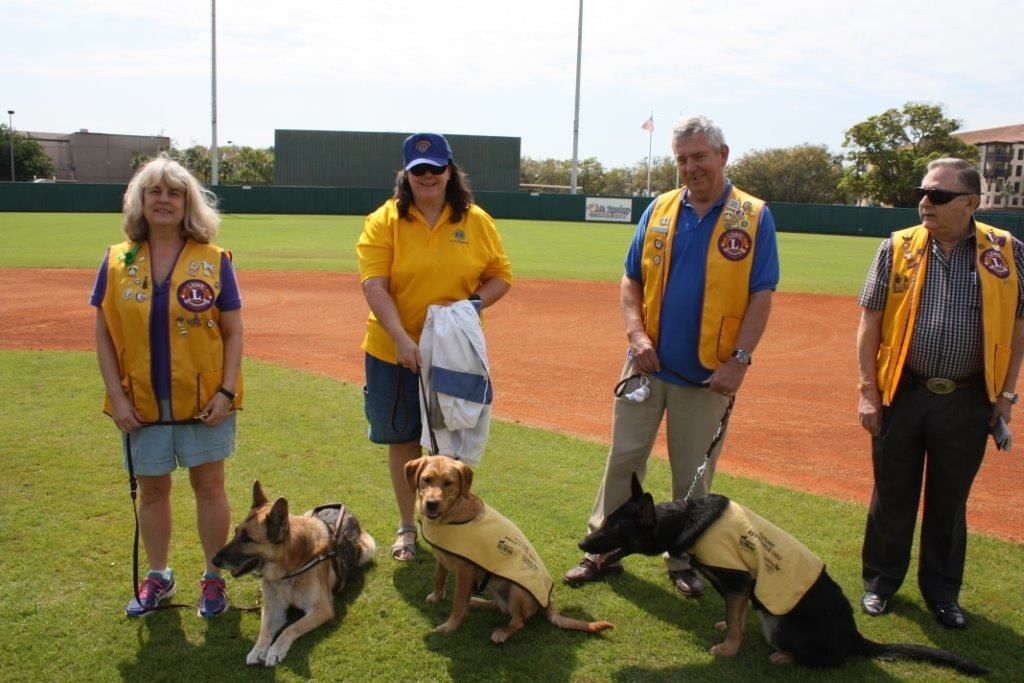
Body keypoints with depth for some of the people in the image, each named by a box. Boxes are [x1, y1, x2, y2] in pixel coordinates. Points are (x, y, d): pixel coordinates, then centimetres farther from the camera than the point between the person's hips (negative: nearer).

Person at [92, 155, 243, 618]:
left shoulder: (213, 261, -5)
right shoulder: (117, 261, 0)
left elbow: (233, 332, -2)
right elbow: (103, 333, 2)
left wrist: (226, 390, -11)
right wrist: (116, 396, -5)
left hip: (204, 402, -2)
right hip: (142, 404, 2)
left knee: (209, 486, 6)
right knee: (152, 490, 14)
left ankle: (213, 579, 23)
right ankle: (157, 577, 33)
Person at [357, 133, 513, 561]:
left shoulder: (476, 221, 0)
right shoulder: (384, 221, -6)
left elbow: (501, 276, 5)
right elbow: (374, 286, -15)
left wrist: (471, 303, -15)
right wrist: (402, 339, -27)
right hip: (394, 353, -1)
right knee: (402, 440, 12)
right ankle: (406, 525, 30)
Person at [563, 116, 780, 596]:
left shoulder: (754, 216, -3)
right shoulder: (659, 210, 6)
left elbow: (762, 294, -6)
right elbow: (631, 279, 9)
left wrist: (740, 359, -14)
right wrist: (636, 333, -7)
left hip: (708, 373, -2)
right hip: (649, 363, 3)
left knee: (693, 475, 10)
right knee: (623, 460, 8)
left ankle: (683, 561, 27)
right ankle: (603, 550, 21)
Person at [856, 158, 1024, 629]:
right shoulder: (898, 248, -1)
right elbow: (871, 321, 1)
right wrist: (868, 390, -4)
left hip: (967, 400, 0)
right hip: (902, 395, 0)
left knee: (950, 501, 13)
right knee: (892, 496, 11)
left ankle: (942, 590, 30)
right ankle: (880, 581, 29)